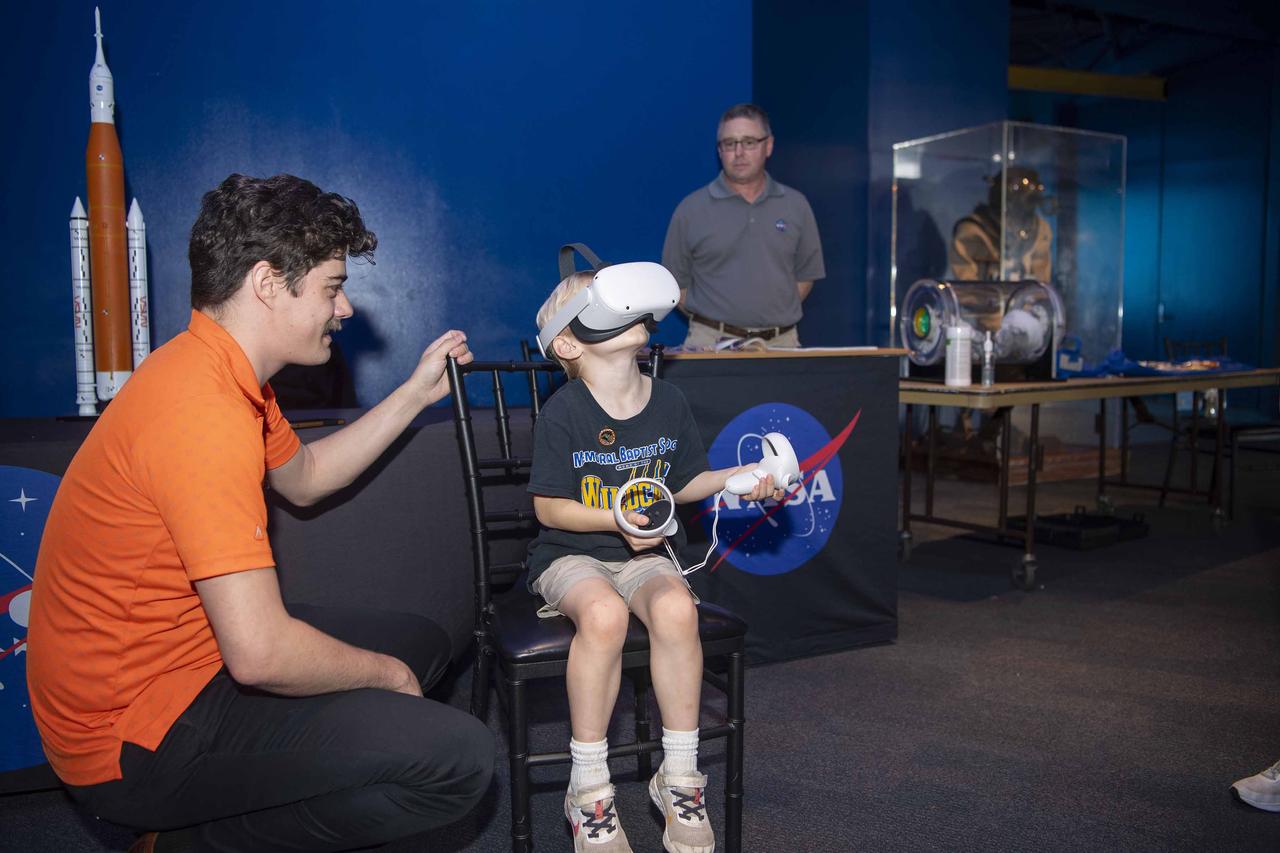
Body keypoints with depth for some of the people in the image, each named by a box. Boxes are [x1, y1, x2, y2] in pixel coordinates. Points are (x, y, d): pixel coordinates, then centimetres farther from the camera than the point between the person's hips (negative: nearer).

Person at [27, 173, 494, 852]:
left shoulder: (217, 371, 5)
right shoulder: (205, 411, -28)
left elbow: (303, 478, 23)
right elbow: (260, 653, -31)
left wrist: (415, 394, 18)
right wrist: (385, 674, -12)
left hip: (189, 656, 10)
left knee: (421, 642, 21)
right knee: (458, 758, -22)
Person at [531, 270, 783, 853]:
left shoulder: (668, 402, 3)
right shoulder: (563, 413, -12)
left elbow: (682, 484, 15)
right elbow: (550, 507, -9)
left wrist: (743, 475, 3)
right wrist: (616, 520, -23)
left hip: (641, 554, 4)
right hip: (569, 554, -3)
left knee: (676, 607, -30)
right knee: (604, 613, -36)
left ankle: (679, 778, -12)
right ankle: (588, 788, -18)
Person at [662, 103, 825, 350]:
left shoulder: (796, 205, 9)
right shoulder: (691, 209, 3)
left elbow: (805, 275, 14)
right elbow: (676, 283, 5)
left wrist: (777, 315, 4)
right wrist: (710, 321, -2)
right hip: (711, 342, -2)